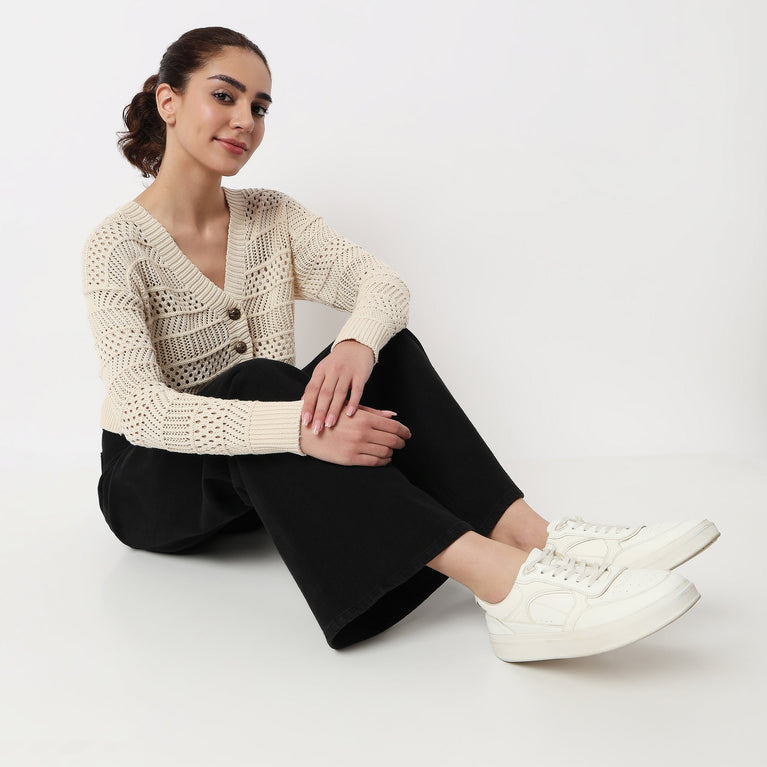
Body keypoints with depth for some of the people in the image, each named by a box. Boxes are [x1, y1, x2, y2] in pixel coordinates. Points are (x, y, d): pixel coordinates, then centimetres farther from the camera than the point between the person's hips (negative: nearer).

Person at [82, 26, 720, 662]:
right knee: (259, 379, -36)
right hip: (153, 484, -4)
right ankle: (501, 582, -50)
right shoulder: (119, 246, -13)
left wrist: (356, 344, -35)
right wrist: (299, 430, -41)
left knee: (389, 350, -21)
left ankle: (526, 533, -34)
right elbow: (142, 410, -26)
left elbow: (386, 285, -10)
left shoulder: (271, 217, 4)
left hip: (270, 482, 4)